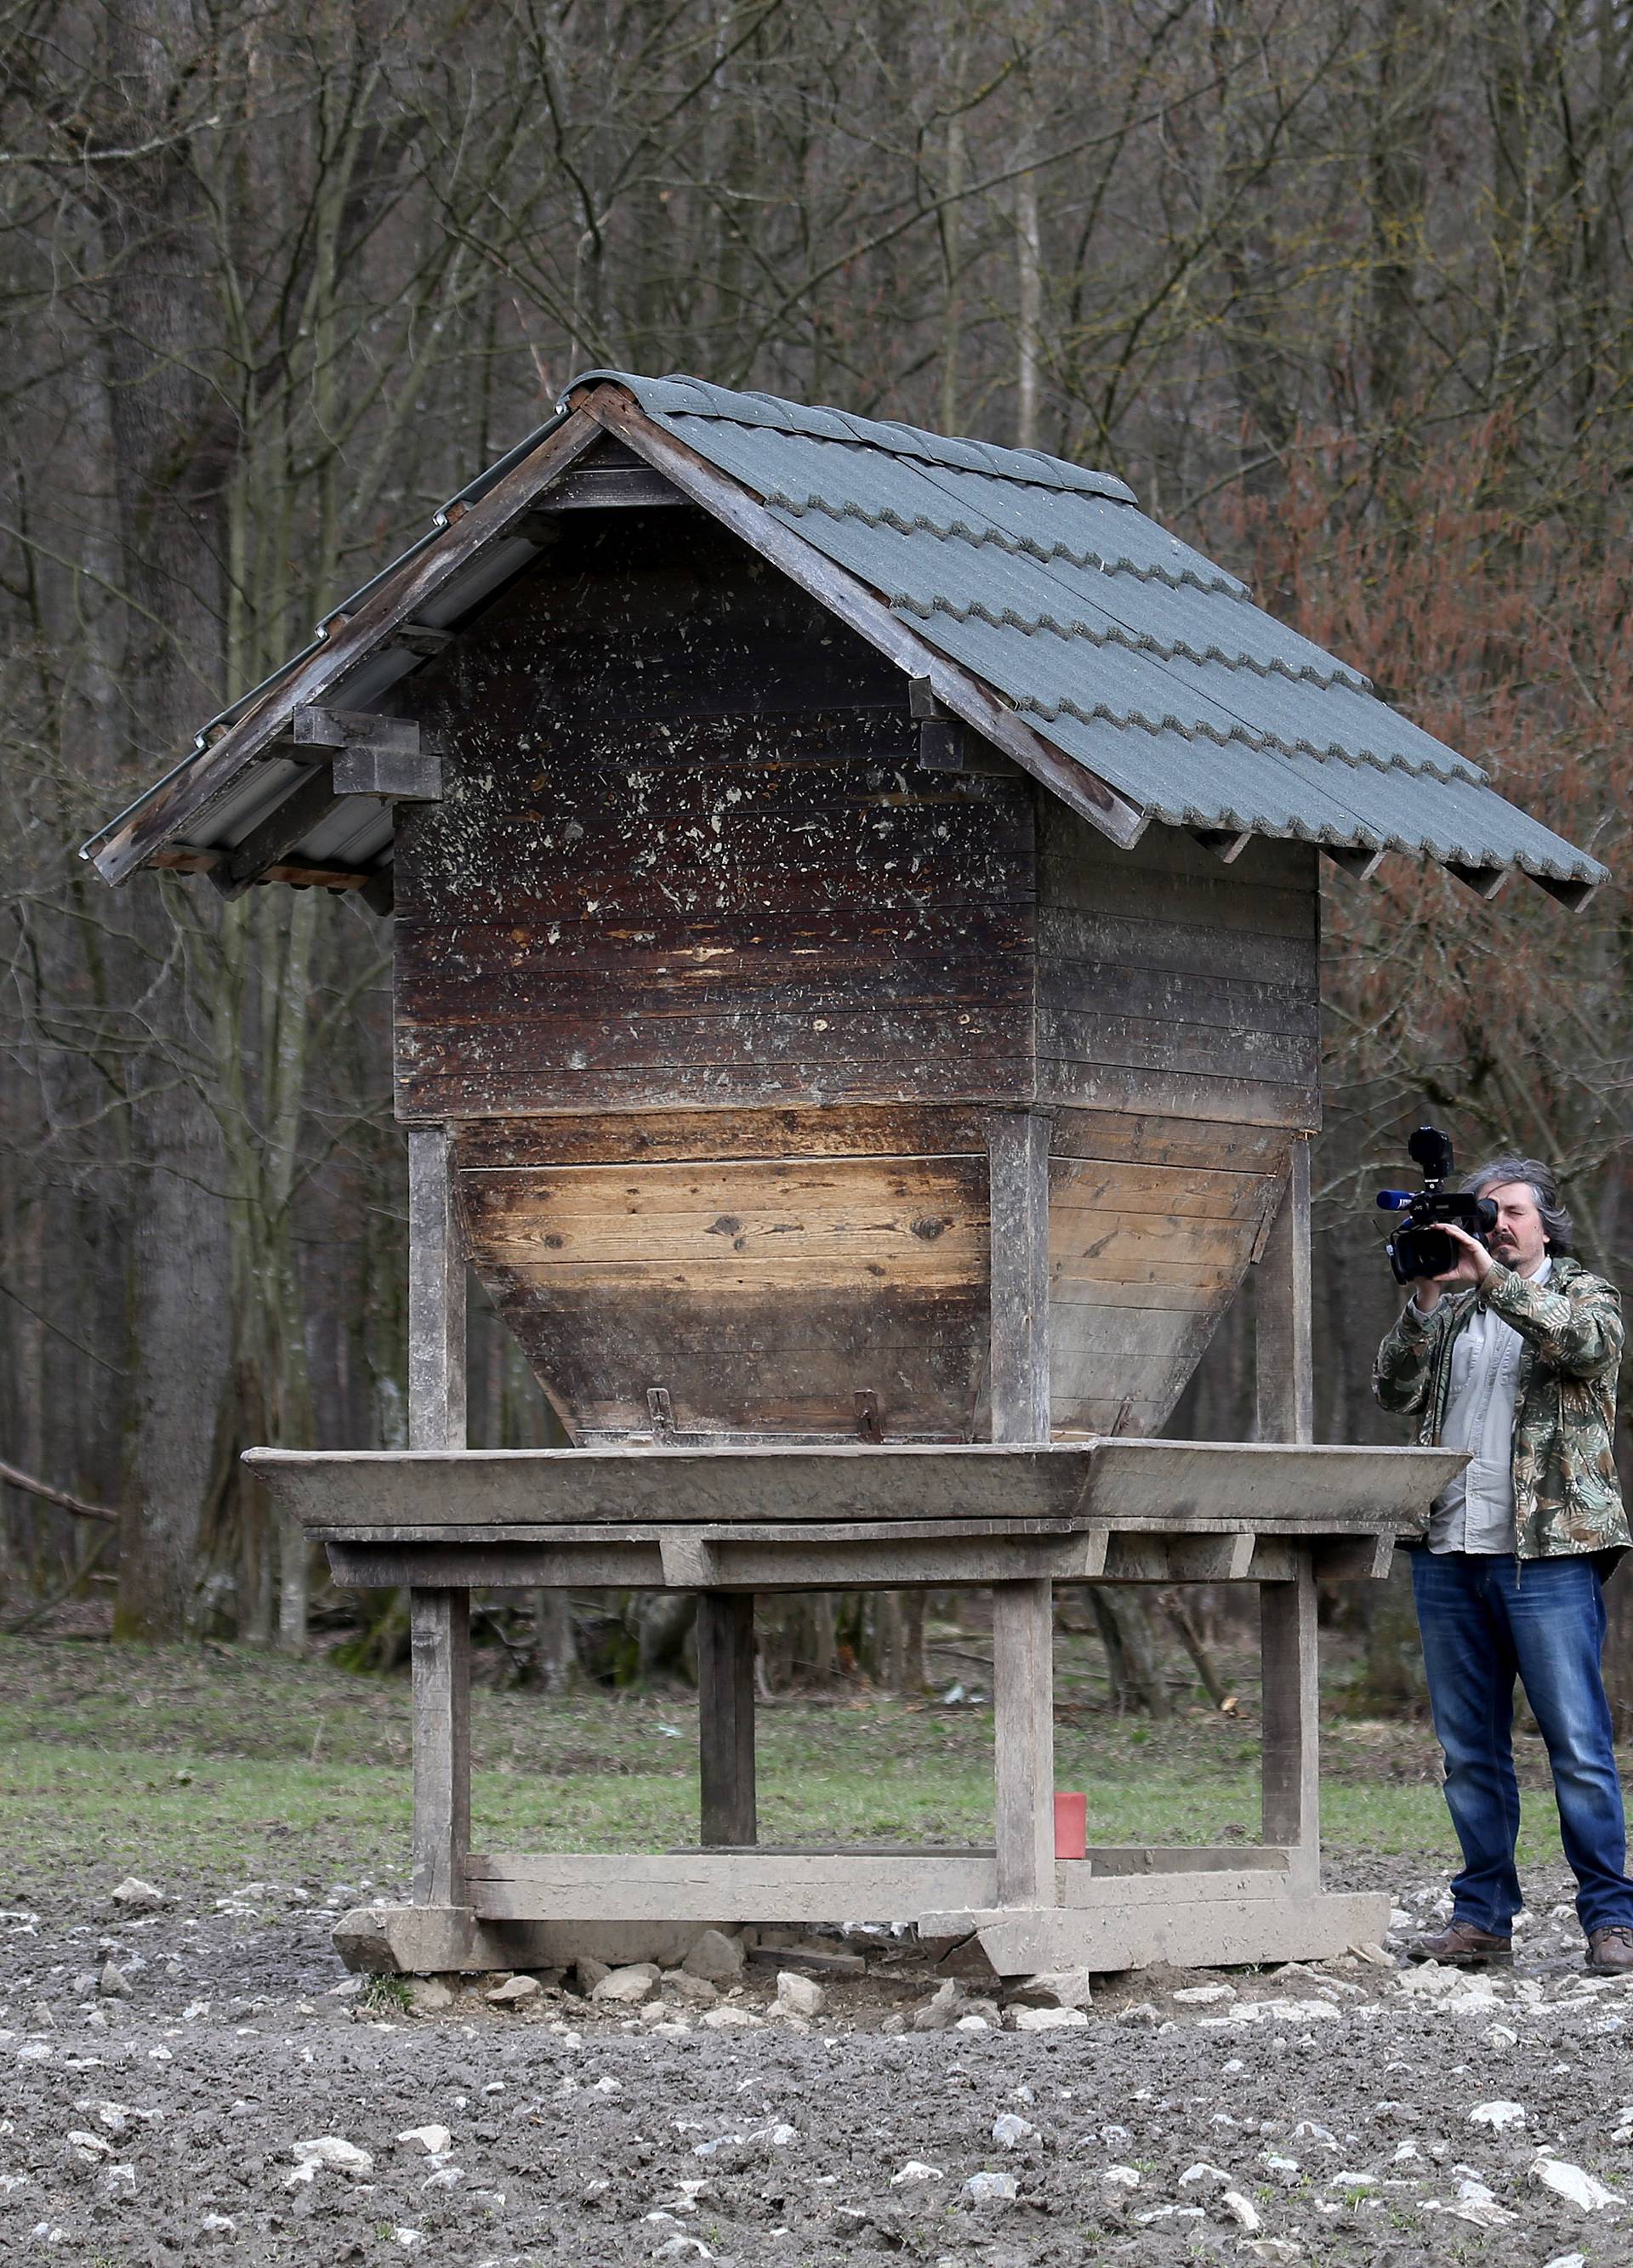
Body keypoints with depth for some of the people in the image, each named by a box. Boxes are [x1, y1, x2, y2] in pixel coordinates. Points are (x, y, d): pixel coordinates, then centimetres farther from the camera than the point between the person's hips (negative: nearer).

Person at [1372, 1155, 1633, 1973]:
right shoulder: (1451, 1311, 19)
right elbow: (1396, 1390, 5)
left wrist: (1494, 1278, -21)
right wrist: (1423, 1303, -9)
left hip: (1549, 1552, -4)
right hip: (1448, 1553, 5)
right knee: (1469, 1751, 6)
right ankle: (1482, 1918, 12)